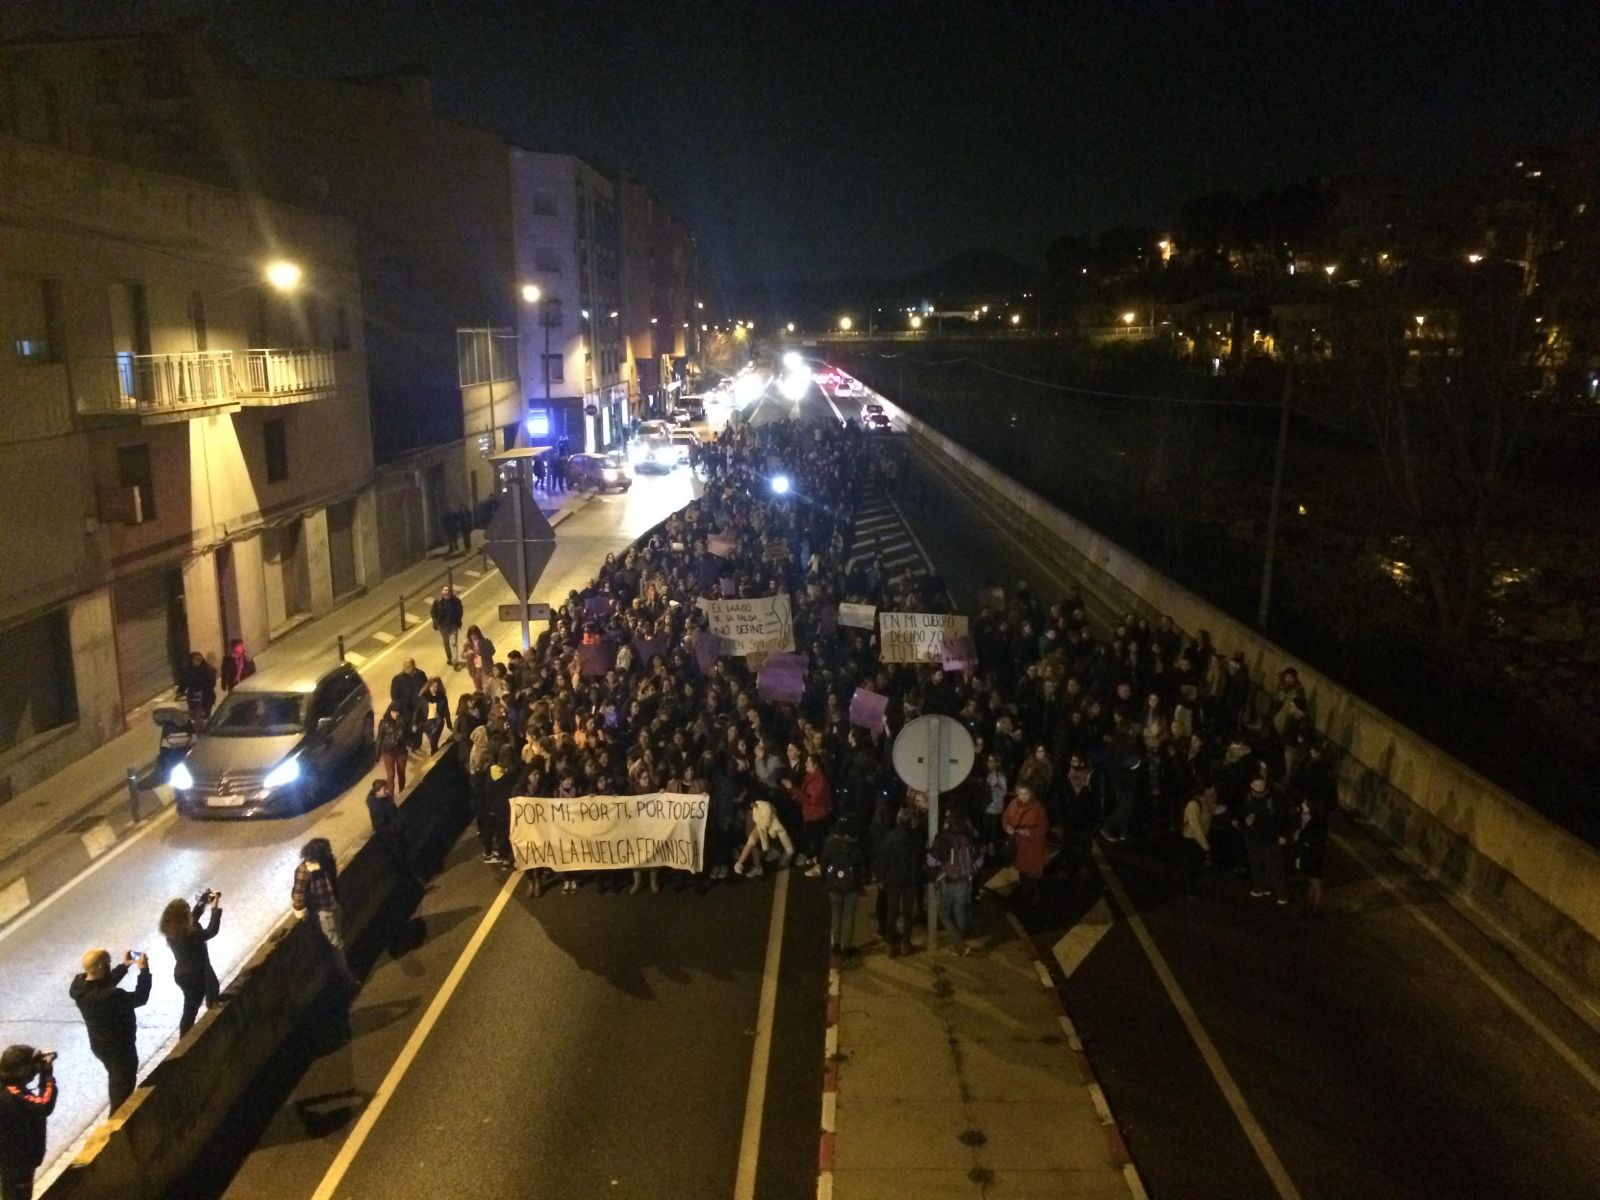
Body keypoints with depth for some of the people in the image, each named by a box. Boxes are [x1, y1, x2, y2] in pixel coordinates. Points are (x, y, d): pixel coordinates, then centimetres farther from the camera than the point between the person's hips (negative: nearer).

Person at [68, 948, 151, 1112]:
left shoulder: (79, 984, -14)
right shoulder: (108, 996, -39)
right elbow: (140, 998, -25)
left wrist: (124, 966, 6)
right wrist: (144, 969, -19)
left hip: (100, 1044, 9)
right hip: (119, 1047, -9)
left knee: (116, 1079, 31)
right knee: (123, 1085, 15)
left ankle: (117, 1112, 51)